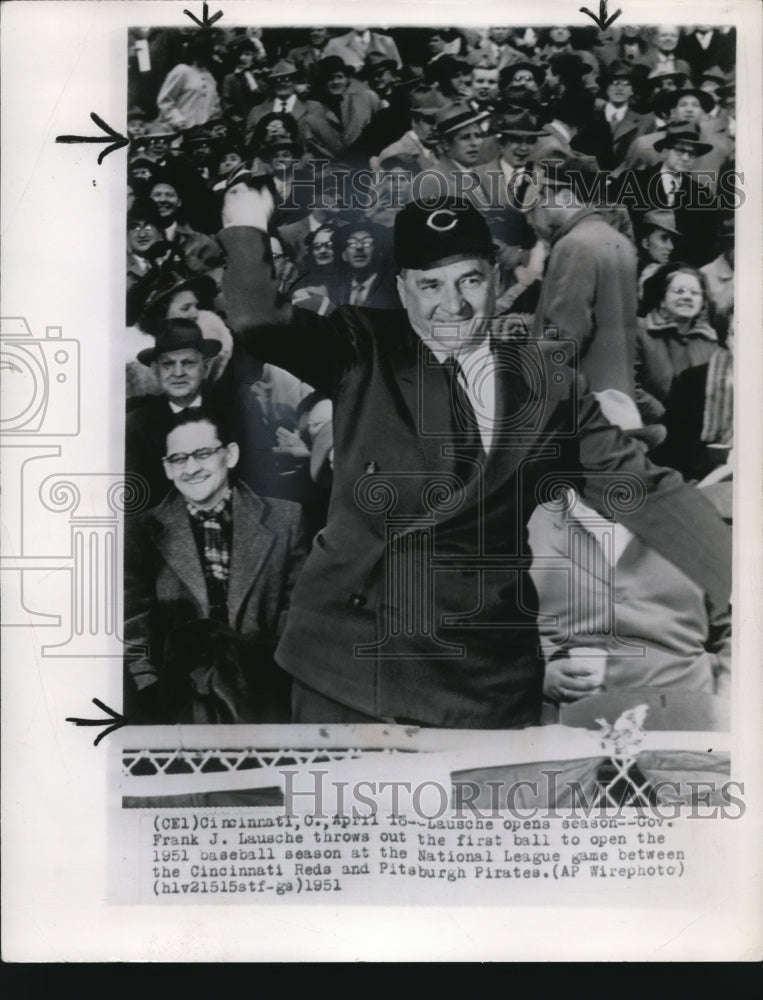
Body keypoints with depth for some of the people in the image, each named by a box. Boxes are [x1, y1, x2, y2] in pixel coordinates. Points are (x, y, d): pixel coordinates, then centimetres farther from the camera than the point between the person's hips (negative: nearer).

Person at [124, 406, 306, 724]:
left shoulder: (283, 521, 7)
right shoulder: (143, 530, 9)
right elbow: (134, 629, 4)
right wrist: (155, 703, -11)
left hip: (263, 706, 0)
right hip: (176, 705, 0)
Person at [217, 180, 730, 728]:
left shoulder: (547, 380, 1)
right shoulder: (363, 352, -1)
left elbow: (638, 487, -1)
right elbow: (260, 320, -13)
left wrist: (743, 585, -7)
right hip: (348, 655, -1)